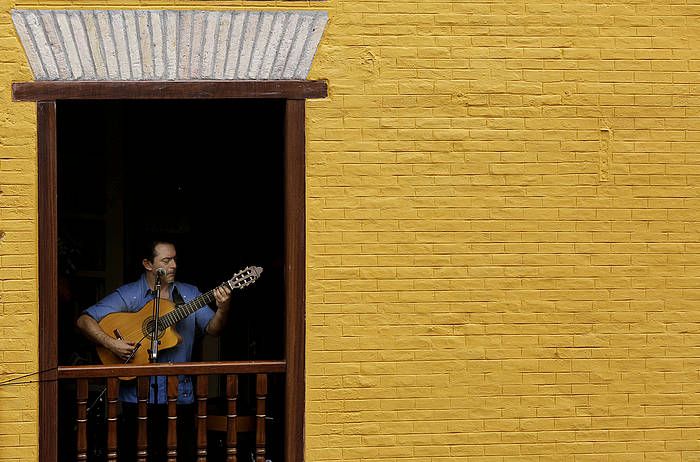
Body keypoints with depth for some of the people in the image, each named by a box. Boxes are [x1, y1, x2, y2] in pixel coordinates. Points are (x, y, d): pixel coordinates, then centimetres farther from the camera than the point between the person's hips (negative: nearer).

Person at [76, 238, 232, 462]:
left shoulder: (189, 294, 10)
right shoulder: (128, 295, -2)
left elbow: (212, 329, 3)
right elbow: (84, 320, -7)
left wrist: (223, 309, -17)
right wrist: (110, 343, -22)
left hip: (180, 395, 3)